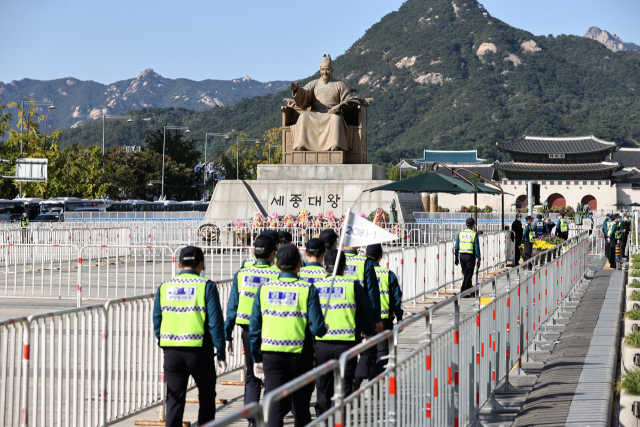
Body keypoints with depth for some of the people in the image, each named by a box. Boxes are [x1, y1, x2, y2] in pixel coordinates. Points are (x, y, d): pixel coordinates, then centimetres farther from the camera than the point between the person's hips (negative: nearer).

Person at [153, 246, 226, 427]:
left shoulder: (164, 287, 5)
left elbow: (157, 323, 8)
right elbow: (215, 323, -9)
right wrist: (221, 355, -4)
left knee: (174, 400, 7)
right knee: (207, 396, 14)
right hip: (199, 351, -3)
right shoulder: (206, 287, -5)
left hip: (172, 352, 3)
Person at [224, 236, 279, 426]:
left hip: (248, 330, 3)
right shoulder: (277, 275, -8)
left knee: (252, 376, 12)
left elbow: (232, 306, 2)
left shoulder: (241, 274, 1)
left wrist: (227, 335, 7)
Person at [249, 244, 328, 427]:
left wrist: (257, 360, 12)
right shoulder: (308, 290, -8)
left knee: (274, 406, -1)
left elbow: (254, 329, 3)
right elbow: (317, 329, -12)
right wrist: (325, 328, 12)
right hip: (300, 355, -1)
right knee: (300, 406, 15)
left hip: (271, 355, 1)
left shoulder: (264, 289, 1)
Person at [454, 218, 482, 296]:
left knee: (466, 274, 16)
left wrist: (456, 257, 12)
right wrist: (478, 259, -4)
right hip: (470, 256, -5)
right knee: (468, 275, 1)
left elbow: (456, 247, 5)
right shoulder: (474, 234, -8)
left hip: (462, 256, 5)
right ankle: (463, 292, -5)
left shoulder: (460, 233, 4)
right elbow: (477, 247, -9)